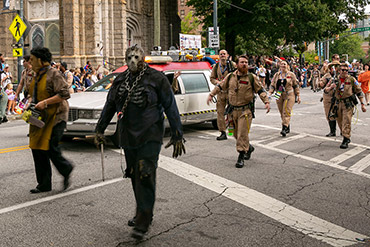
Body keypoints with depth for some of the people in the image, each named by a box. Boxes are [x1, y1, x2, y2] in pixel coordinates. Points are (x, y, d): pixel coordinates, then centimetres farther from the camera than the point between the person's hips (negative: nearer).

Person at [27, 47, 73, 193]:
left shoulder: (54, 74, -11)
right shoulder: (37, 76, 15)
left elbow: (64, 94, -19)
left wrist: (45, 102, -22)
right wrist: (30, 104, 6)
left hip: (55, 117, -8)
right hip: (39, 118, 9)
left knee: (51, 148, -13)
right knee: (37, 149, 4)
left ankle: (66, 170, 16)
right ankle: (44, 184, 12)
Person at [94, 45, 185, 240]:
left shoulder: (156, 78, -4)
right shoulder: (120, 80, 11)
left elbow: (171, 107, -5)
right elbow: (109, 106, 21)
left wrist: (177, 135, -9)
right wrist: (100, 129, 20)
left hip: (150, 136, -6)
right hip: (128, 137, 6)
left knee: (145, 175, -12)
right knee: (135, 175, 12)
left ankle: (143, 222, -8)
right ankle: (142, 213, 28)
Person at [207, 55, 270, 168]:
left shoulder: (251, 77, -3)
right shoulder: (230, 76, 6)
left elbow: (261, 90, 0)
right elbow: (220, 86, 18)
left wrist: (266, 102, -11)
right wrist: (211, 94, 14)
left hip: (246, 110, -4)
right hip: (233, 110, 4)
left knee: (242, 134, -9)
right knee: (236, 134, 14)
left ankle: (241, 157, -3)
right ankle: (249, 147, 38)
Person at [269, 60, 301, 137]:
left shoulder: (291, 74, 4)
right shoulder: (276, 75, 10)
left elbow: (296, 85, 6)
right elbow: (272, 85, 10)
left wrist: (298, 96, 3)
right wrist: (270, 93, -6)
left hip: (289, 95, -3)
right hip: (279, 96, 3)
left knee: (286, 112, -13)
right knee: (282, 113, 6)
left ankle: (284, 128, -18)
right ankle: (287, 127, 20)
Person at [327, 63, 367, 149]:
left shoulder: (352, 80, -2)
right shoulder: (336, 79, 6)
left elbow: (359, 92, 2)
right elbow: (326, 89, 8)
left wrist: (362, 104, -1)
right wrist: (330, 87, -17)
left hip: (348, 104, -4)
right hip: (338, 103, 4)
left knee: (346, 122, -12)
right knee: (340, 122, 11)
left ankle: (345, 141, -10)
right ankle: (347, 137, 28)